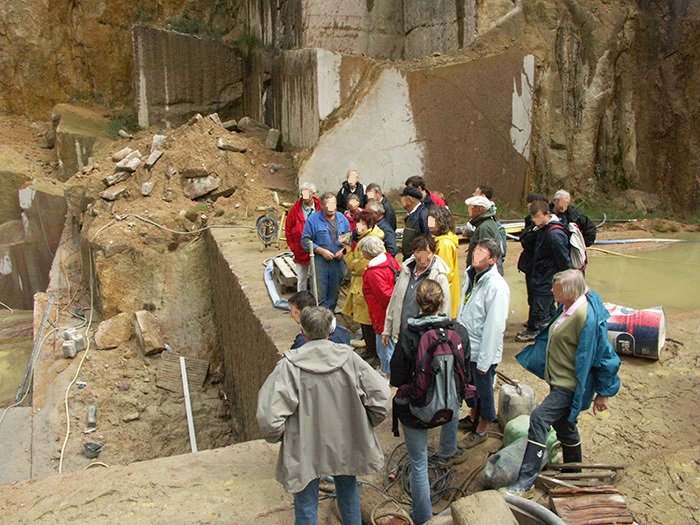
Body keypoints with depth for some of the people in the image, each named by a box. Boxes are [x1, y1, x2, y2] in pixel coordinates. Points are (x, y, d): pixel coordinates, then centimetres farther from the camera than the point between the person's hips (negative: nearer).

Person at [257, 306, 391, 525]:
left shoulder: (290, 365, -22)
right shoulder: (348, 358, -15)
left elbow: (269, 418, -25)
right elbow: (381, 396, -14)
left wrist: (277, 436, -3)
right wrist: (364, 424, 4)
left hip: (306, 448, -2)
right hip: (346, 443, 3)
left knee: (306, 505, 18)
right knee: (348, 490, 28)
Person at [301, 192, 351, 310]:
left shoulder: (342, 218, 7)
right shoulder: (313, 219, -6)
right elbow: (305, 240, -8)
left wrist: (343, 250, -6)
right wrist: (322, 251, -15)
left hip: (338, 261, 4)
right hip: (320, 261, -4)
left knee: (333, 293, 13)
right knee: (319, 294, -4)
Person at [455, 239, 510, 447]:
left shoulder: (496, 286, -26)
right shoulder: (471, 276, 1)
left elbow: (494, 327, -24)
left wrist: (484, 361, -20)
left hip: (483, 352, -8)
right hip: (466, 347, 8)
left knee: (484, 391, 14)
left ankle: (481, 430, 34)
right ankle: (473, 418, 49)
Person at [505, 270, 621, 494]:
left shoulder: (585, 316, -26)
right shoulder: (567, 308, 2)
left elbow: (599, 356, -20)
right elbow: (550, 336, 17)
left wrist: (602, 392, -13)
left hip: (569, 385, -10)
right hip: (559, 381, 10)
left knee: (539, 418, -17)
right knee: (563, 424, 23)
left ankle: (526, 478, -10)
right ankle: (573, 469, 44)